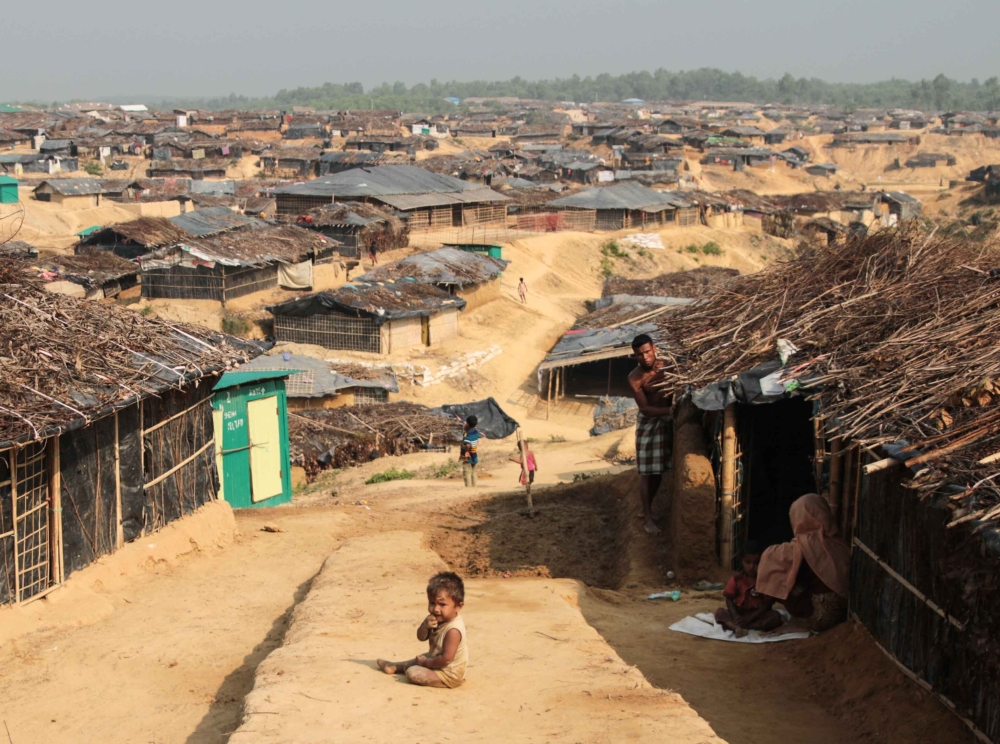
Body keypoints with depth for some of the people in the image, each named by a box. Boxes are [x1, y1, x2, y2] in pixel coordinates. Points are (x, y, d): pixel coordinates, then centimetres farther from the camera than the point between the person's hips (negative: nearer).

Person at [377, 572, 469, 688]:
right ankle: (395, 666, 49)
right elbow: (421, 637, 3)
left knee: (413, 673, -18)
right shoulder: (438, 620, -3)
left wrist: (426, 662, -17)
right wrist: (425, 626, -20)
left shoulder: (453, 630, -31)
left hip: (449, 675, -10)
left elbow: (446, 658, -32)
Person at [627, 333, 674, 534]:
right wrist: (669, 410, -34)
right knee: (648, 472, -3)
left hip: (668, 421, 4)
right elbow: (645, 408, -21)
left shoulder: (666, 367, -8)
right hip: (648, 423, -4)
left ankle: (647, 509, 29)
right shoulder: (635, 378, -18)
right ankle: (648, 517, 5)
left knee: (659, 470, 12)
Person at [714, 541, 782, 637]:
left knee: (776, 616, -30)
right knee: (719, 612, -22)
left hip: (757, 614, -1)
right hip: (739, 614, 1)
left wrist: (750, 617, -22)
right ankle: (738, 628, -49)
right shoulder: (737, 579, -1)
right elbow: (729, 599, -3)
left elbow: (767, 603, -11)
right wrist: (735, 616, -22)